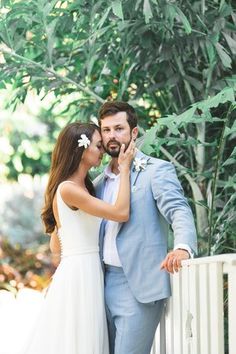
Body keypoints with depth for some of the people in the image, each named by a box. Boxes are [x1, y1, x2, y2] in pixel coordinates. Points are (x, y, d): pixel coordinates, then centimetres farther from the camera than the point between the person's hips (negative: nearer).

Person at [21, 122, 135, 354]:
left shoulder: (82, 187, 16)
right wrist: (124, 169, -10)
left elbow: (56, 244, 21)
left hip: (87, 275, 9)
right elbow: (121, 212, -19)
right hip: (79, 275, -9)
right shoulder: (68, 189, -13)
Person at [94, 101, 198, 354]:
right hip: (105, 283, 7)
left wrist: (183, 247, -36)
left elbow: (179, 211, -17)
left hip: (138, 286, -7)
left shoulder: (157, 170, -3)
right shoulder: (100, 182, 17)